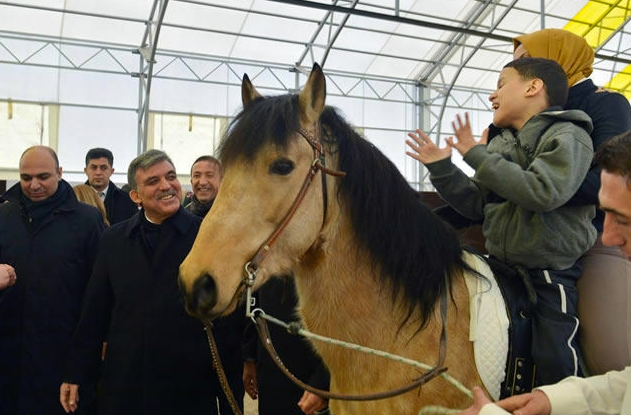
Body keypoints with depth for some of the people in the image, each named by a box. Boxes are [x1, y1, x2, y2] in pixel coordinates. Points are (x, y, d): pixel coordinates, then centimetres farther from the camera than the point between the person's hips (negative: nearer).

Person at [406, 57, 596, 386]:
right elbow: (478, 205, 10)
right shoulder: (499, 144, 9)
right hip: (500, 268, 7)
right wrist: (441, 169, -1)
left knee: (553, 362, -2)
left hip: (550, 275, -7)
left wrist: (477, 156, -23)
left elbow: (543, 191, -29)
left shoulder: (567, 136, -11)